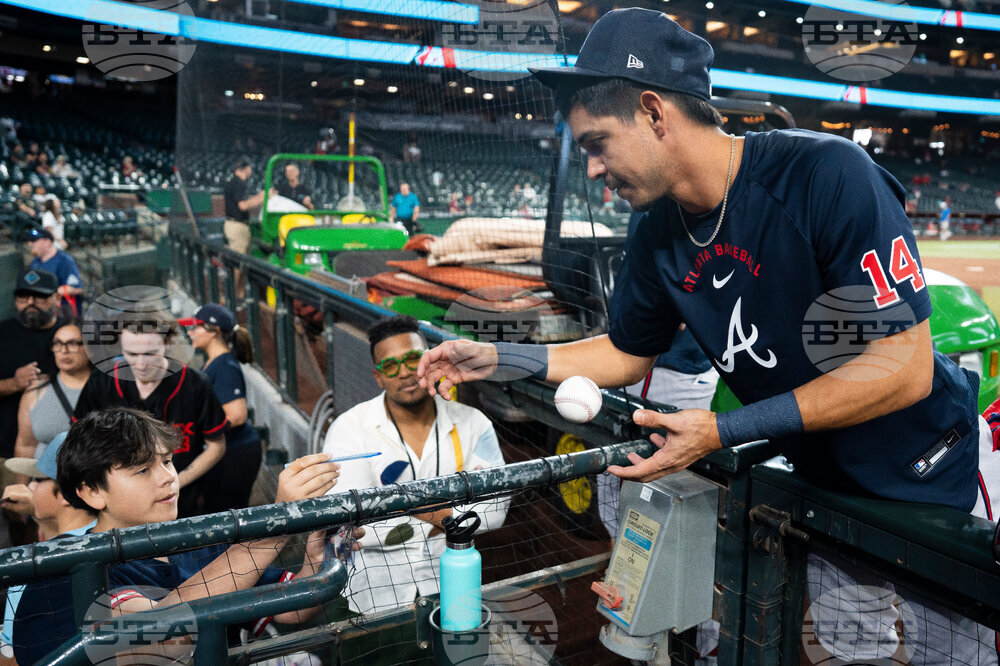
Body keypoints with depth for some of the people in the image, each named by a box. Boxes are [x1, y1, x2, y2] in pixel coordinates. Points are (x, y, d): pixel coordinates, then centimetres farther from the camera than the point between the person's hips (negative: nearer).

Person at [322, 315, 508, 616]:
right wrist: (442, 520, -11)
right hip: (377, 586, -2)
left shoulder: (470, 423, 0)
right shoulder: (349, 429, -8)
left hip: (450, 575, 2)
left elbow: (494, 509, -9)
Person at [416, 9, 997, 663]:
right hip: (827, 486, 5)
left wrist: (722, 431, -30)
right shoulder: (660, 239, -7)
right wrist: (496, 357, -2)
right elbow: (626, 352, 7)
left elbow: (904, 366, -28)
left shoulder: (827, 174, -27)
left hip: (936, 480, -5)